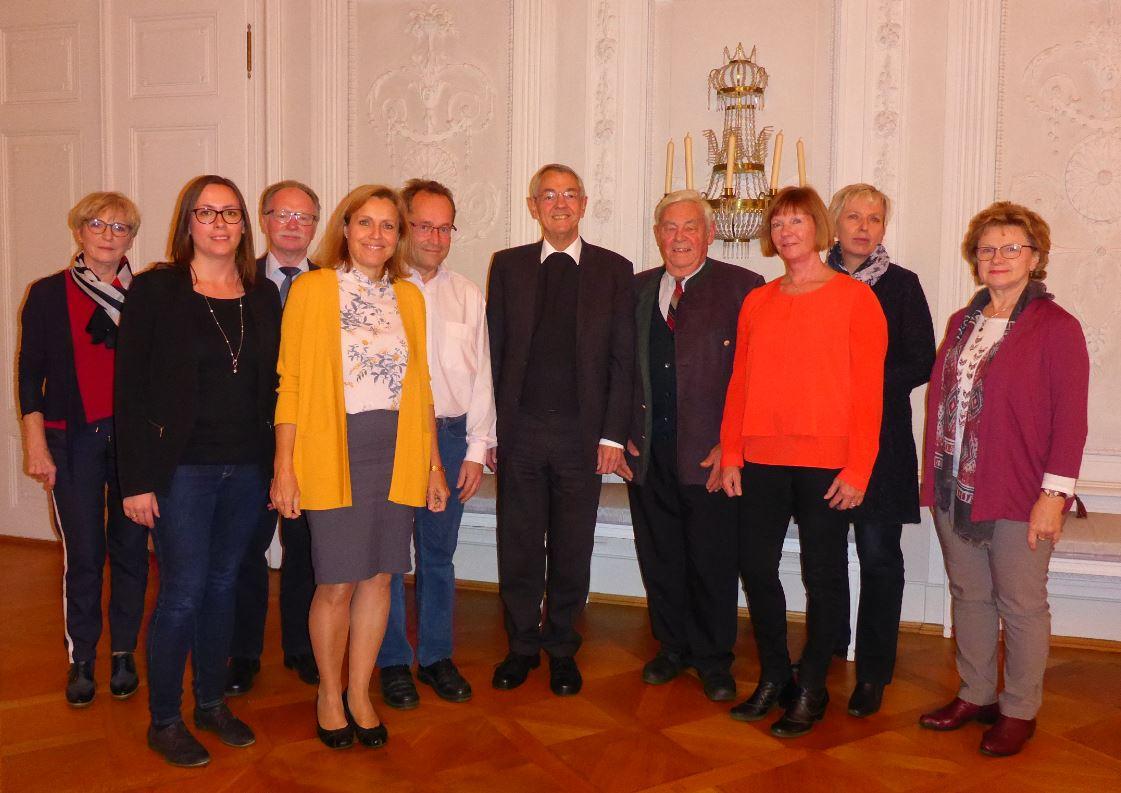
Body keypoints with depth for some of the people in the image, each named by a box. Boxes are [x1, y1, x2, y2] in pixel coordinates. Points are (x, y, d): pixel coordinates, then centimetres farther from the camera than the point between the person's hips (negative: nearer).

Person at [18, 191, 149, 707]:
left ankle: (124, 654, 20)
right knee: (83, 553, 0)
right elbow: (31, 375, 3)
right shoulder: (49, 295, 3)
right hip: (73, 438, -1)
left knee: (130, 548, 5)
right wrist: (36, 446, -3)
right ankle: (81, 659, 17)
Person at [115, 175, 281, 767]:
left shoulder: (263, 296, 7)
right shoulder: (155, 290, -4)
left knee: (222, 585, 14)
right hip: (181, 468, -4)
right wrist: (137, 479, -11)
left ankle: (212, 702, 30)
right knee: (183, 593, 0)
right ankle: (164, 721, 18)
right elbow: (130, 390, -7)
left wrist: (276, 465, 4)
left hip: (246, 468, 4)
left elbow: (271, 386, 9)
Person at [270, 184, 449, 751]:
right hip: (333, 450, -4)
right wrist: (284, 465, -8)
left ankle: (359, 693, 28)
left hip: (397, 453, 4)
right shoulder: (312, 289, -1)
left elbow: (419, 385, 13)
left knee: (379, 577, 10)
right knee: (337, 584, 2)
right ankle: (329, 693, 26)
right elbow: (291, 382, -3)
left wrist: (433, 463, 10)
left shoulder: (408, 297, 12)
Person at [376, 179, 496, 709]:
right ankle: (393, 661, 22)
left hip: (450, 436, 3)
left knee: (439, 553, 12)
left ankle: (436, 656, 26)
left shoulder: (467, 295, 9)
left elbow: (481, 377, 9)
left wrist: (477, 448, 4)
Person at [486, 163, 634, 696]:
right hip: (520, 428, 1)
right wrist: (489, 427, 0)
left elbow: (622, 358, 1)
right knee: (518, 546, 9)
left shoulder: (613, 269, 4)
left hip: (582, 431, -1)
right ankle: (522, 646, 26)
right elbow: (494, 350, 5)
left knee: (572, 547, 9)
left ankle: (561, 648, 26)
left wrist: (613, 433, -5)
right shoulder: (508, 266, 7)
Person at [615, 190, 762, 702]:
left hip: (710, 453, -4)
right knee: (659, 558, 14)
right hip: (647, 451, 4)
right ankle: (672, 646, 33)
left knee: (713, 560, 7)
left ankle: (713, 658, 26)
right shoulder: (637, 289, 11)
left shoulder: (742, 288, -3)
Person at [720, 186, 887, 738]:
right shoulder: (756, 303, 10)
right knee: (756, 568, 7)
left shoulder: (855, 298, -2)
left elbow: (868, 389, -6)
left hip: (827, 463, -4)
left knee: (822, 576, 6)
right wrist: (730, 454, 4)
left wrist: (858, 469, -12)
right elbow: (739, 382, 10)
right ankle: (774, 677, 25)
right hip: (761, 461, 4)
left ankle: (812, 689, 22)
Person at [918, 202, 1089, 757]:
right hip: (954, 491, 6)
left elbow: (1071, 418, -10)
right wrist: (934, 477, 9)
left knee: (1020, 604, 6)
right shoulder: (962, 322, 12)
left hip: (1018, 495, -5)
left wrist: (1054, 493, -16)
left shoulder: (1056, 327, -7)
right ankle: (975, 695, 30)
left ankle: (1019, 711, 23)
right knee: (969, 595, 15)